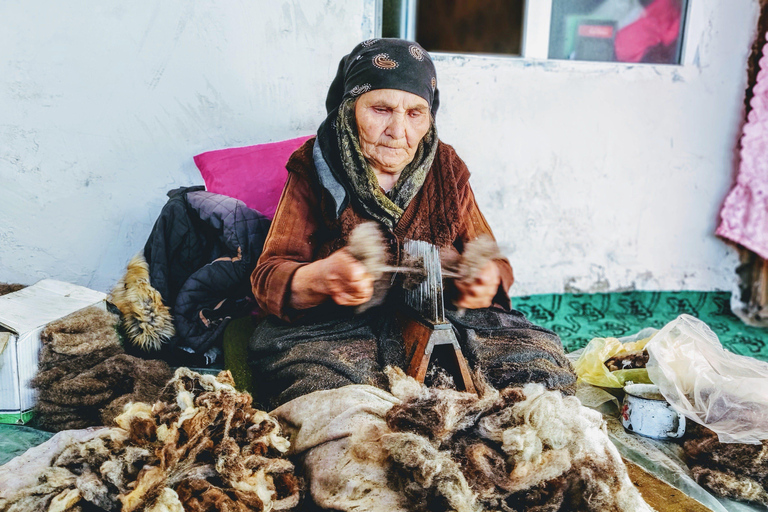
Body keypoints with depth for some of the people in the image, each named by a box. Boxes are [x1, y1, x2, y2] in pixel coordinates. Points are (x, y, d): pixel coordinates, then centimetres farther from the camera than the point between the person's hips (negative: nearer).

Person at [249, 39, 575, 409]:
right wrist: (319, 279, -30)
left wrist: (486, 282, -17)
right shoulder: (316, 169, 0)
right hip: (339, 329, -2)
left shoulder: (446, 169, 9)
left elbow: (495, 264, 10)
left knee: (542, 358, -19)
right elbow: (269, 277, -6)